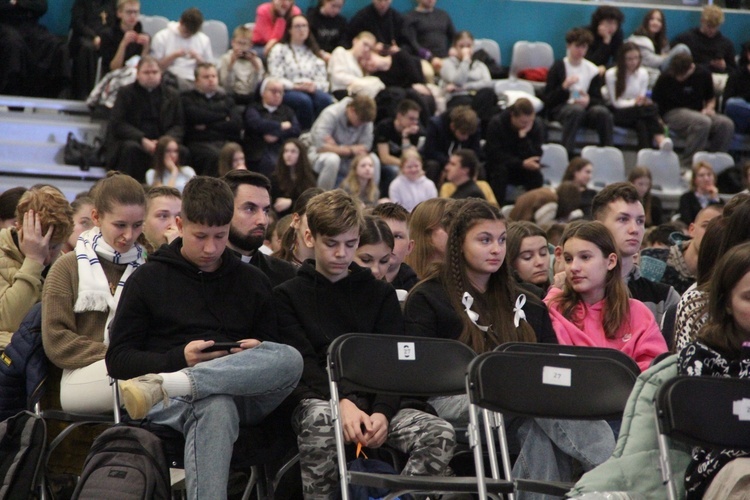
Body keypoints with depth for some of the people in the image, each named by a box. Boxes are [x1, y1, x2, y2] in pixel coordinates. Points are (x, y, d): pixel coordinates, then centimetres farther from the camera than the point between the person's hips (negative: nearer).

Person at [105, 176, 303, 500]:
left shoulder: (253, 282, 22)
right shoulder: (149, 280, 14)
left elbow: (276, 356, 22)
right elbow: (118, 360, 7)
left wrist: (256, 353, -3)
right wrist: (180, 358, -9)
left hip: (241, 393, 3)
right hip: (176, 403, -3)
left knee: (290, 358, -32)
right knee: (215, 409, -41)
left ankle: (160, 387, -43)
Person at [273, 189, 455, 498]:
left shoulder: (380, 293, 18)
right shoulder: (288, 295, 10)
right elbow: (301, 364, -3)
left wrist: (383, 412, -13)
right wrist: (342, 402, -21)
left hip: (373, 400, 3)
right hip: (317, 400, -3)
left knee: (441, 433, -24)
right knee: (321, 421, -40)